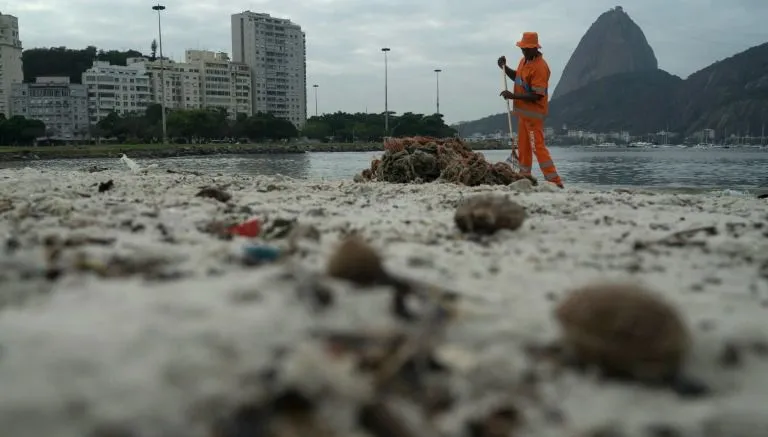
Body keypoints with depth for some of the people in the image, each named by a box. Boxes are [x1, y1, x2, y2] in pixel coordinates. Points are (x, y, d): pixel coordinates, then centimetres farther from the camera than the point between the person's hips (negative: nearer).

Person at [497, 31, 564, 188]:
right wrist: (505, 68, 10)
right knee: (523, 146, 16)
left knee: (537, 146, -11)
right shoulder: (524, 60, 8)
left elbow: (537, 96, -25)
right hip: (523, 111, 9)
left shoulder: (540, 67, -21)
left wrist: (513, 96, -24)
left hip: (534, 113, -9)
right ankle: (525, 177, 27)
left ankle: (555, 181, -11)